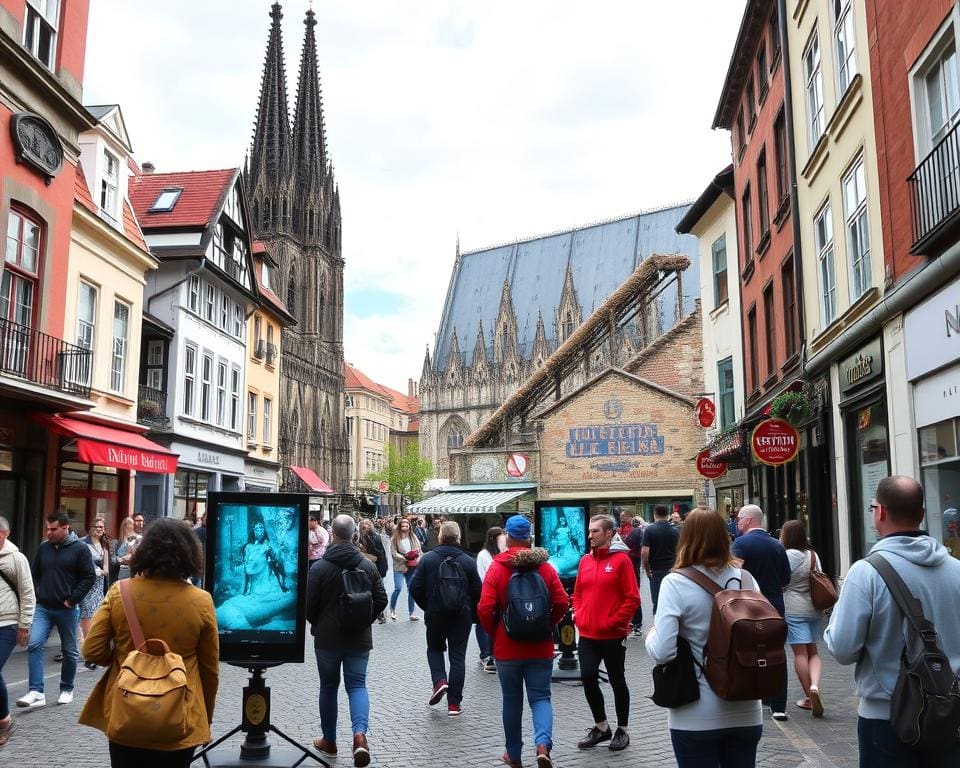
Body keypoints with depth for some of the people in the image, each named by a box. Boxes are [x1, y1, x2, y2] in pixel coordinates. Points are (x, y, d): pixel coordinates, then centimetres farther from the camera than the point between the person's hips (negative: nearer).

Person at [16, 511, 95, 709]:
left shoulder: (79, 549, -7)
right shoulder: (43, 548, 6)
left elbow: (90, 577, -9)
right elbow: (35, 575, 17)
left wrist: (72, 600, -12)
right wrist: (35, 596, 4)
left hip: (67, 610, -3)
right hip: (43, 608, 3)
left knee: (69, 651, 8)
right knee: (34, 645, -13)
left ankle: (67, 690, 24)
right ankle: (36, 692, -13)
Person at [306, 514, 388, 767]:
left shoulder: (319, 567, -11)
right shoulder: (368, 566, -2)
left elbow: (310, 605, -7)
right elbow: (381, 600, 1)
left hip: (327, 638, -1)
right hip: (360, 638, 1)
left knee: (328, 687, 14)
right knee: (357, 685, 6)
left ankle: (329, 741, 24)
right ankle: (360, 733, -17)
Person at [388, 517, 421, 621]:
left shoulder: (413, 537, 8)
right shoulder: (395, 538, -4)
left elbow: (419, 550, 8)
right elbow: (394, 553, -9)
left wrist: (417, 559, -10)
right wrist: (405, 558, -17)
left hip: (412, 567, 4)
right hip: (399, 567, -4)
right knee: (398, 588, -14)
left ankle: (412, 613, 13)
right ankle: (392, 609, 8)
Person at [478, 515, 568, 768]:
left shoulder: (496, 567, -9)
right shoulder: (545, 567, -2)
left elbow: (484, 609, -15)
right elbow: (562, 603, -7)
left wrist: (493, 632, 2)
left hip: (507, 647, -1)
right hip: (541, 647, 1)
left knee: (512, 700, 14)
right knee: (540, 697, 9)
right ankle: (543, 745, -15)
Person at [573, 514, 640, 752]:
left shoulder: (621, 559, -9)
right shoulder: (585, 560, 7)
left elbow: (632, 598, -10)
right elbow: (578, 593, 17)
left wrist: (615, 621, -14)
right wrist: (578, 614, 2)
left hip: (613, 635, -5)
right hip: (587, 634, 5)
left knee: (617, 681, 7)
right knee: (588, 678, 5)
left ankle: (622, 730, 23)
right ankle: (601, 727, 24)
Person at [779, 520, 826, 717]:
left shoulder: (789, 555, -12)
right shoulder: (813, 554, 9)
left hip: (794, 610, -7)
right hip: (815, 609, 7)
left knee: (800, 652, -1)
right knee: (813, 651, 13)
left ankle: (809, 697, 2)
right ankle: (814, 686, -10)